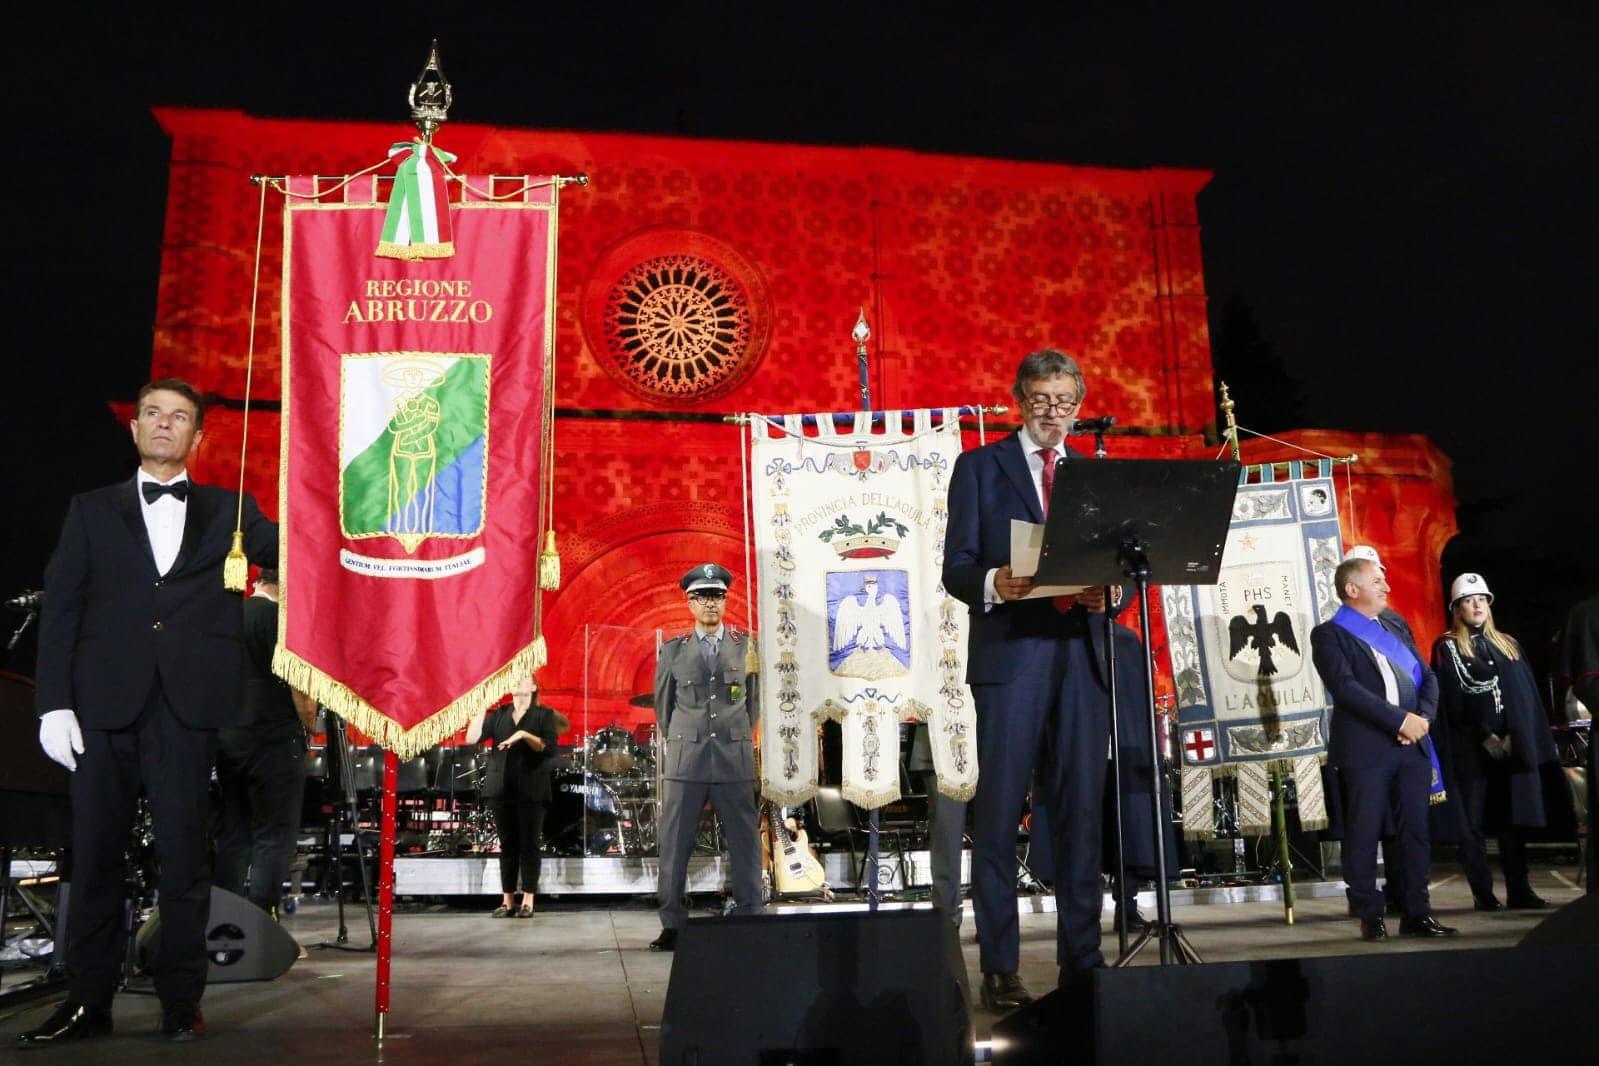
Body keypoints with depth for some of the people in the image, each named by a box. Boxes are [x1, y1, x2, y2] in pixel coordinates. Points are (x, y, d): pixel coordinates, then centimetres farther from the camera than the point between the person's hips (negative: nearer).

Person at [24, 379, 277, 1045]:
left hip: (188, 705, -1)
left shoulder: (229, 512, 14)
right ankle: (89, 1001, 15)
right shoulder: (93, 511, 15)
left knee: (184, 853, 1)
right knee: (95, 852, 5)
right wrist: (54, 702, -1)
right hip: (104, 702, 1)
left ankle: (181, 1001, 10)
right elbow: (60, 609, 8)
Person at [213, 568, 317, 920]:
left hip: (225, 735, 7)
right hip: (273, 736, -7)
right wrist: (309, 724, 1)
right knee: (275, 837, -3)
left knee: (233, 833, 13)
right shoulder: (281, 617, -9)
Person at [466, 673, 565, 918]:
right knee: (507, 845, 6)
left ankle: (528, 901, 4)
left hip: (531, 790, -3)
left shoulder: (544, 715, 3)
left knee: (529, 844, -1)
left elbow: (549, 748, -10)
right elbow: (472, 738, 2)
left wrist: (524, 735, -20)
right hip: (503, 788, 3)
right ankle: (507, 901, 11)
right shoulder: (499, 714, 13)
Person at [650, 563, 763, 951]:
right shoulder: (673, 650, 9)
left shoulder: (746, 646, 8)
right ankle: (673, 925, 7)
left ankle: (750, 918, 9)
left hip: (735, 758, 0)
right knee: (675, 843, 0)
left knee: (745, 841, 1)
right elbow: (663, 702, 17)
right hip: (685, 758, 0)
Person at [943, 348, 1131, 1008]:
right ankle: (999, 969, 2)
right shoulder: (980, 466, 9)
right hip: (1009, 653, -3)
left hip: (1082, 653, 3)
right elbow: (956, 568, 1)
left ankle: (1082, 959, 12)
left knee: (1081, 809, 4)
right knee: (999, 810, -4)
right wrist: (993, 584, -20)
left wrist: (1108, 593, -7)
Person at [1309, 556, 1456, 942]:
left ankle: (1417, 913, 16)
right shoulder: (1329, 635, -2)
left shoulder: (1395, 632, 20)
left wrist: (1423, 716, -4)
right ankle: (1370, 917, 8)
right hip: (1365, 749, -6)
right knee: (1364, 834, -1)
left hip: (1411, 746, 6)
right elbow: (1345, 687, -15)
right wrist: (1400, 719, -18)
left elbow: (1427, 677, 16)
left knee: (1415, 831, 8)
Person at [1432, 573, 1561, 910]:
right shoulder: (1447, 648, 2)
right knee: (1472, 822, -3)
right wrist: (1485, 736, -12)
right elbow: (1451, 700, -5)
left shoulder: (1508, 644, 17)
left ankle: (1519, 889, 8)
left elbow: (1529, 696, 12)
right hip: (1469, 749, -4)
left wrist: (1536, 740, 1)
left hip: (1511, 746, 4)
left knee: (1513, 819, 3)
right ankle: (1483, 893, 2)